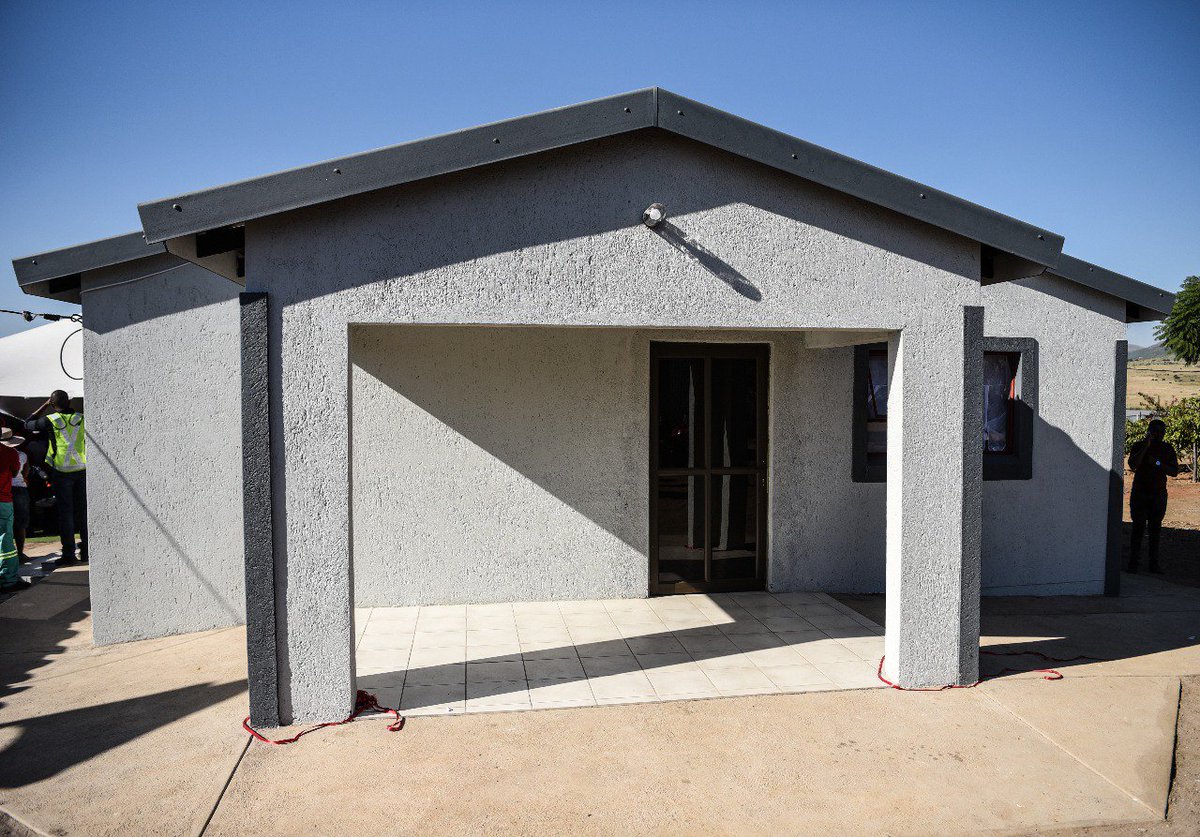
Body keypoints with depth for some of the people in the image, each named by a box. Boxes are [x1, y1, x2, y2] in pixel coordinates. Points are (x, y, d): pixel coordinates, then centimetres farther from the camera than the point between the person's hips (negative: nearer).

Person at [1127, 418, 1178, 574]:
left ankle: (1154, 563, 6)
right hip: (1139, 493, -3)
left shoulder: (1168, 449, 9)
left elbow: (1175, 472, 4)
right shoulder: (1139, 446, 1)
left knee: (1155, 529, 3)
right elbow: (1132, 465, -14)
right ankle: (1133, 562, -5)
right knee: (1138, 527, -7)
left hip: (1159, 494, 3)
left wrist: (1158, 463, -12)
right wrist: (1146, 446, -16)